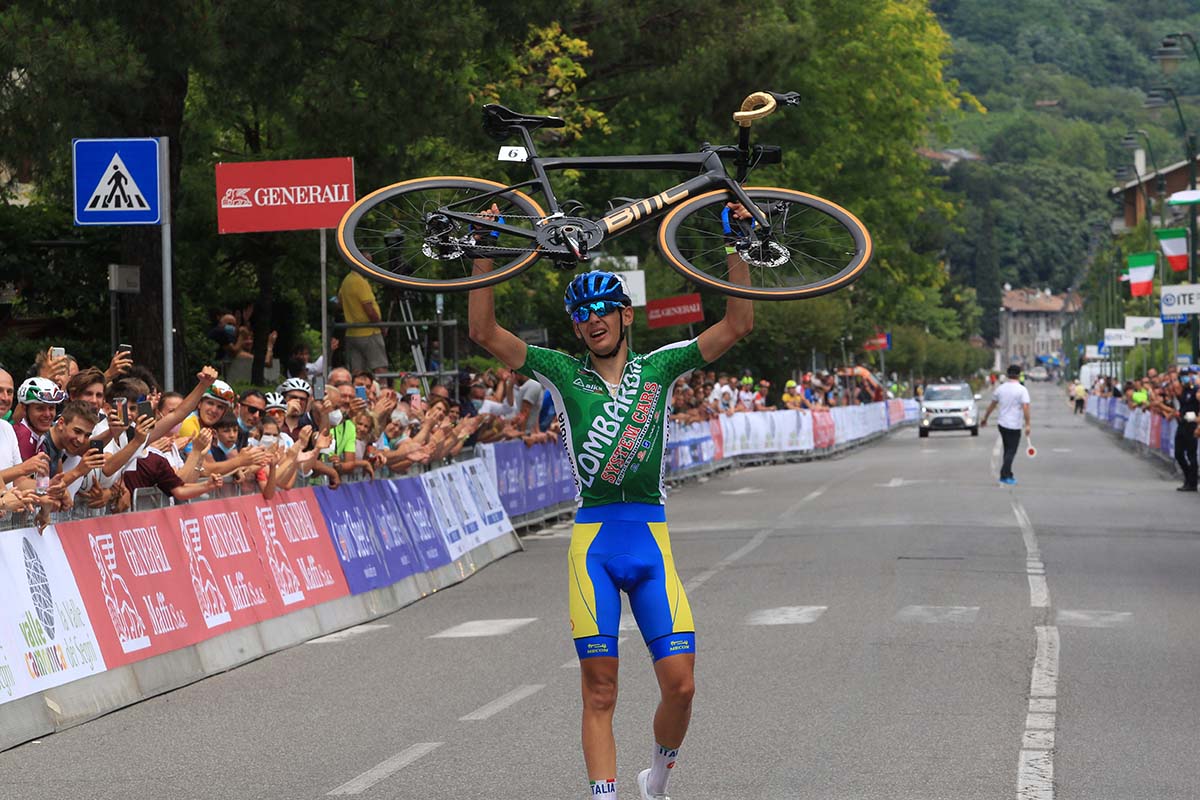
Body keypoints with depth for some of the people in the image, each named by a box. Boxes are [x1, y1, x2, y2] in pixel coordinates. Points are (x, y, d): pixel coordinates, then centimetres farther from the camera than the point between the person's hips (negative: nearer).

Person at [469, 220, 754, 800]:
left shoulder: (659, 368, 10)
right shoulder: (562, 373, 8)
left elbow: (738, 325, 5)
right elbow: (484, 332, 1)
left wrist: (736, 246, -2)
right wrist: (485, 253, -5)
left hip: (651, 541, 1)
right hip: (592, 541, -1)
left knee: (679, 684, -5)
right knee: (599, 692, -3)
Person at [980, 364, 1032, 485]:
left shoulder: (1000, 388, 5)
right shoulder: (1022, 390, -11)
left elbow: (992, 405, 13)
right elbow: (1025, 407, -20)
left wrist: (985, 418, 24)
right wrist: (1028, 424, -19)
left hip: (1001, 424, 6)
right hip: (1014, 425, -6)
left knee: (1008, 449, 17)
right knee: (1011, 451, 0)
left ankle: (1008, 475, 21)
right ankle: (1004, 475, -8)